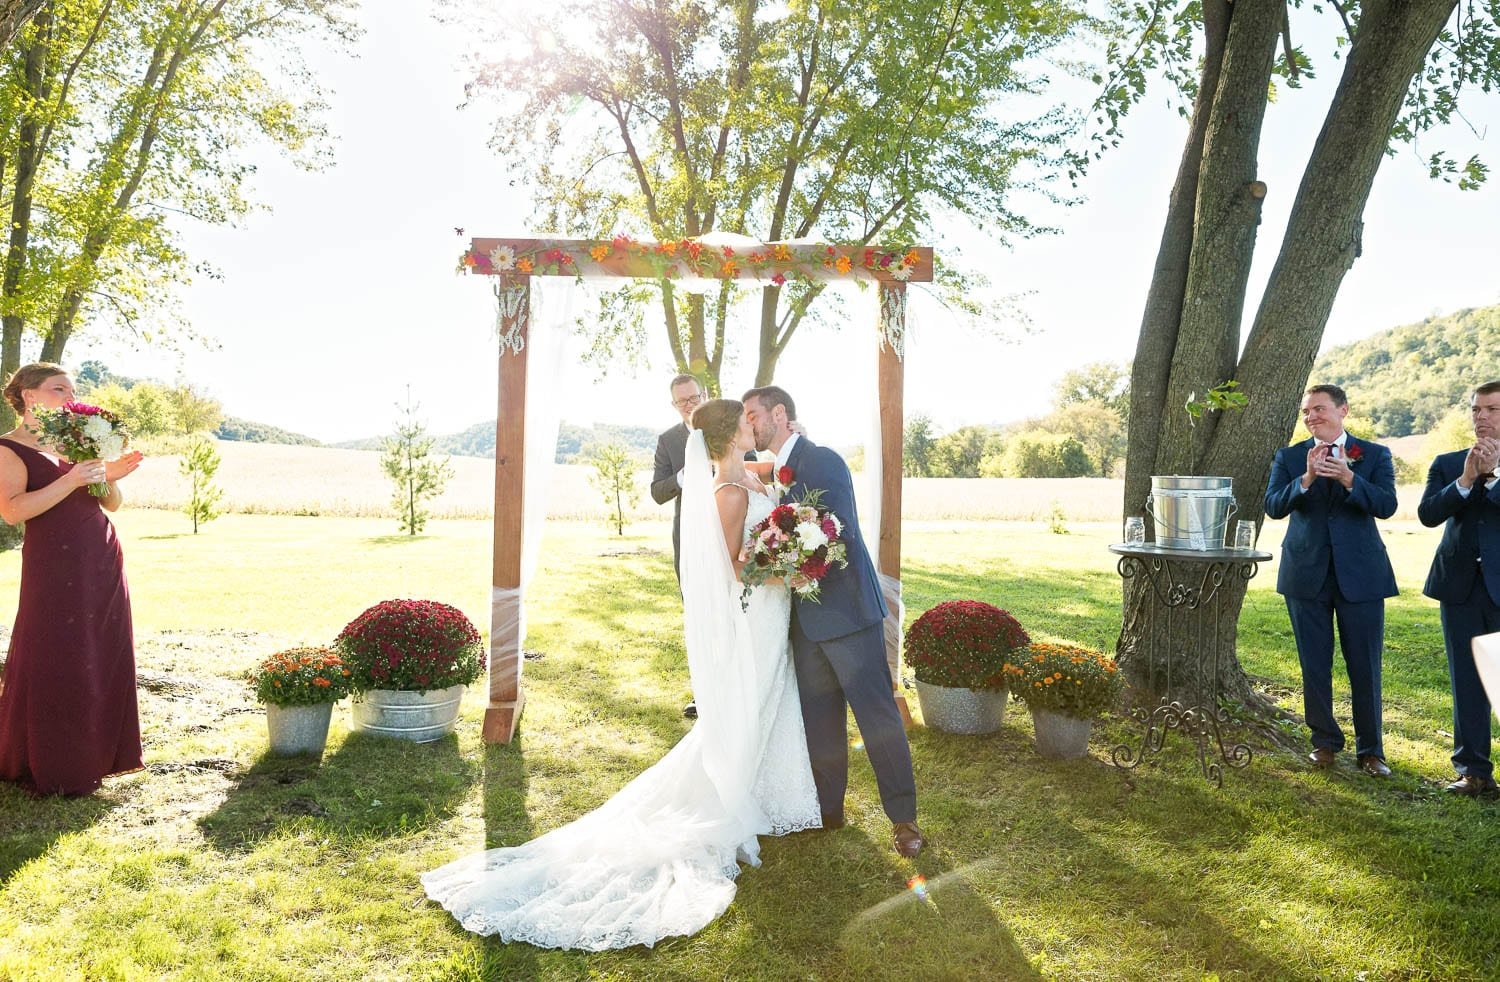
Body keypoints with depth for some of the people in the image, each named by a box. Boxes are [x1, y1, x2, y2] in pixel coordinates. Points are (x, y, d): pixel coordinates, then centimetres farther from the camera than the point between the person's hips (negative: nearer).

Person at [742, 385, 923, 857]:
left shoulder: (823, 461, -13)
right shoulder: (774, 470, 13)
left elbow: (842, 535, -21)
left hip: (846, 610, -8)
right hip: (805, 618, 8)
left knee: (878, 715, 1)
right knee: (818, 718, 16)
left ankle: (903, 817, 12)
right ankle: (829, 807, 29)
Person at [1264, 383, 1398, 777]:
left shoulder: (1375, 455, 2)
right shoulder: (1289, 457, 4)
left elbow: (1387, 505, -12)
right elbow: (1273, 506, -9)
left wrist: (1349, 479, -28)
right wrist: (1306, 478, -25)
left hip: (1360, 574, -1)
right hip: (1307, 574, 1)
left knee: (1365, 668, 4)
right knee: (1314, 666, 10)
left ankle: (1370, 749, 18)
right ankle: (1325, 741, 25)